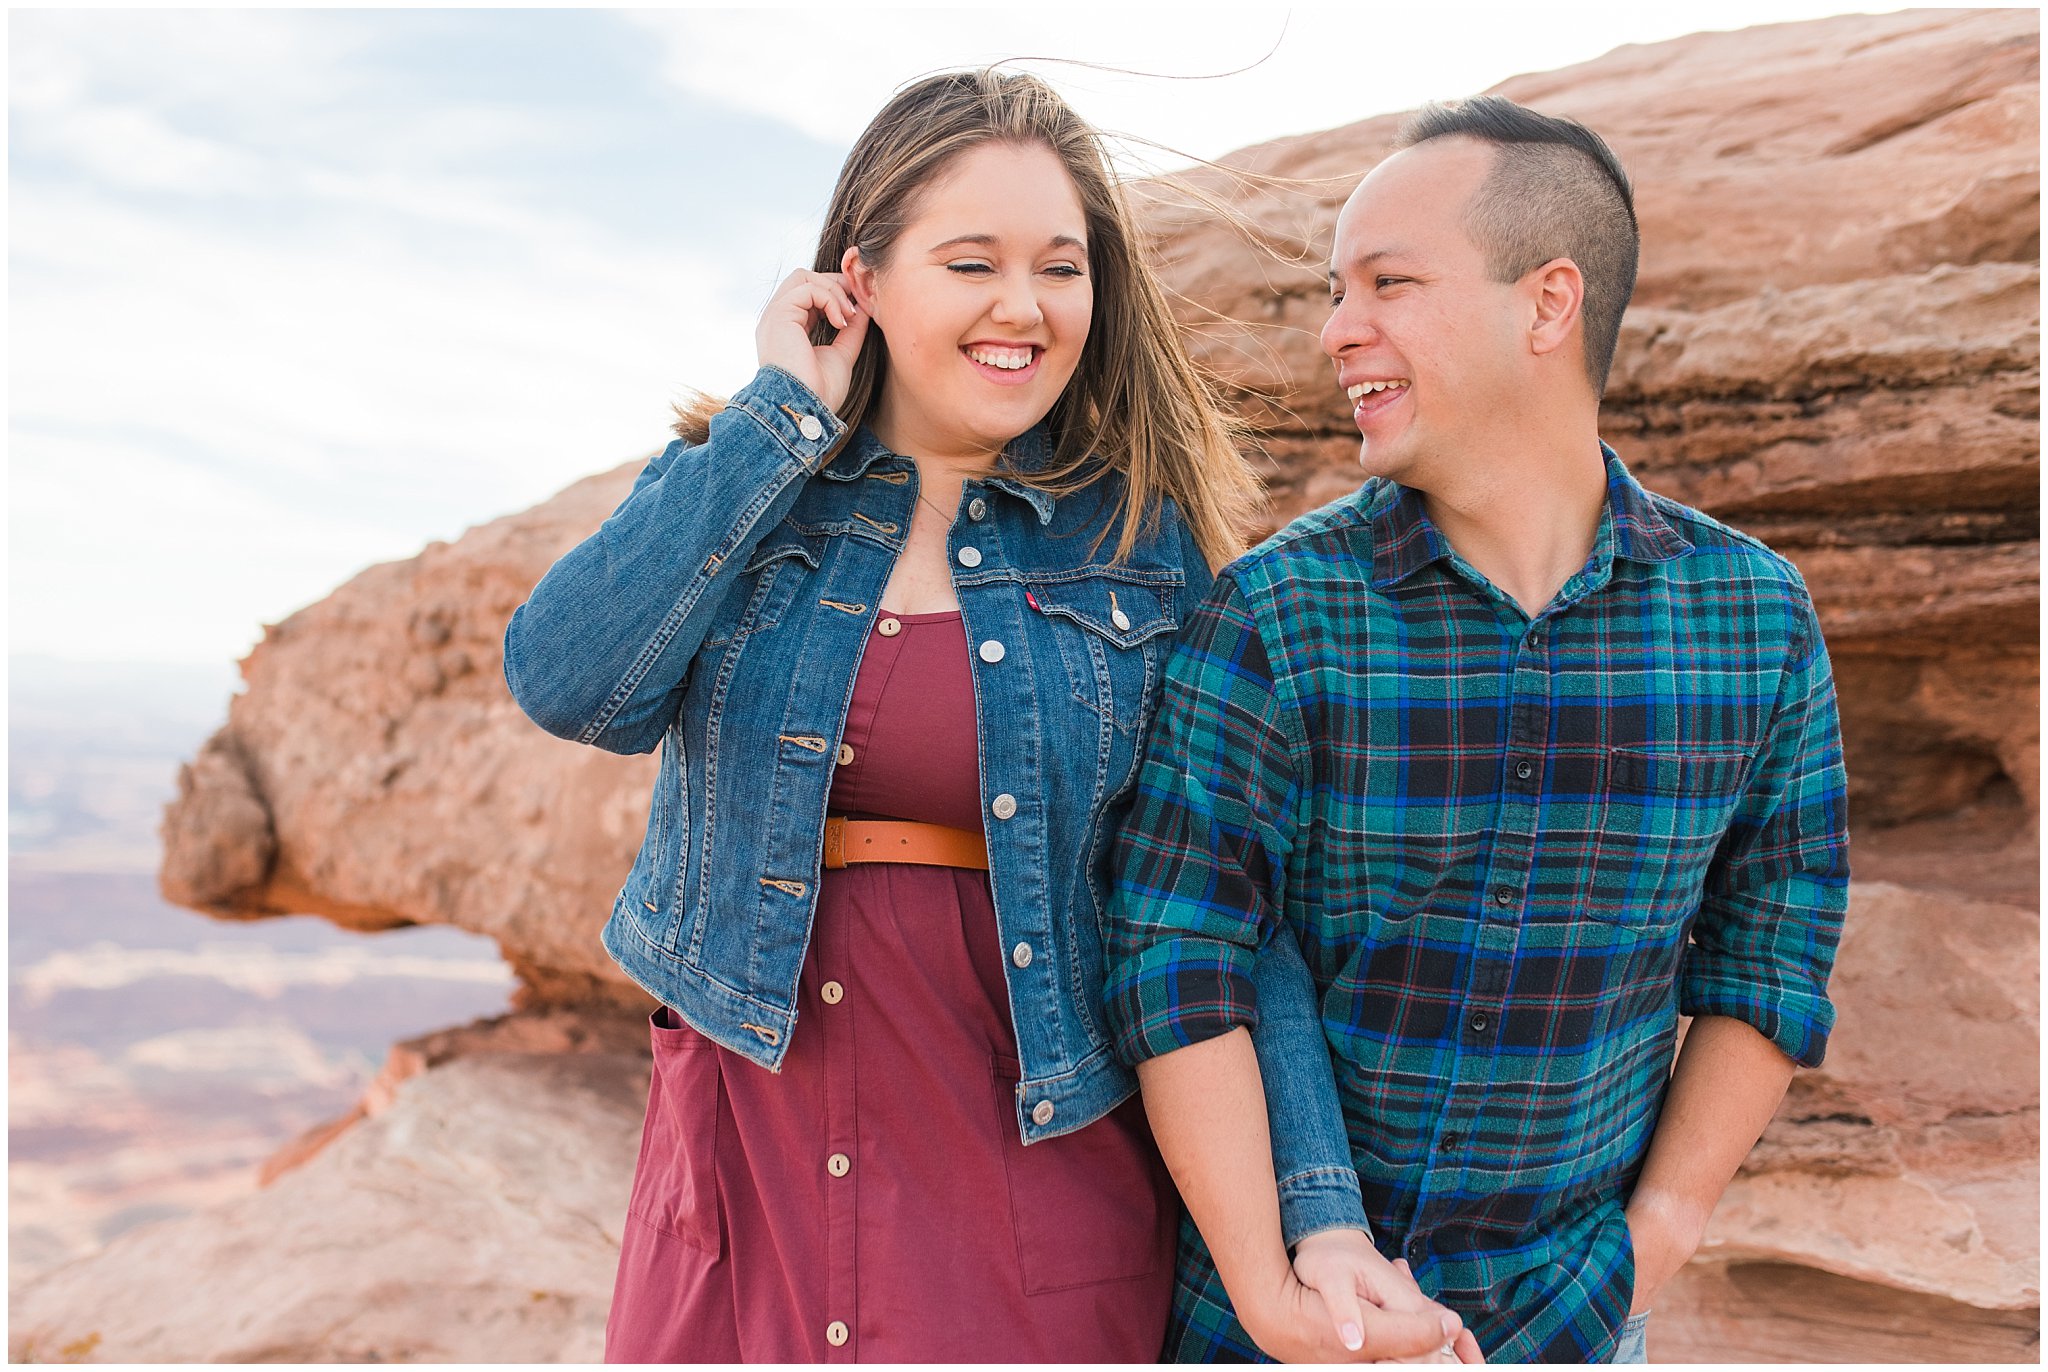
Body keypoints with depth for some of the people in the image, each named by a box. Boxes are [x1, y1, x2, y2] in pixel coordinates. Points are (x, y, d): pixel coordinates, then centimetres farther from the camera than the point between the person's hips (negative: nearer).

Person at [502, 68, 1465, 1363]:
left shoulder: (1150, 549, -4)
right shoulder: (733, 492, 0)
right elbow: (573, 685, -18)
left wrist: (1320, 1218, -15)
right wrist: (786, 413, -13)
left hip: (1037, 1170, -1)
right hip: (751, 1149, 2)